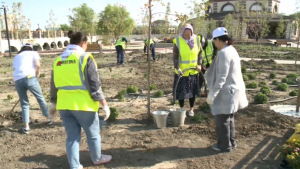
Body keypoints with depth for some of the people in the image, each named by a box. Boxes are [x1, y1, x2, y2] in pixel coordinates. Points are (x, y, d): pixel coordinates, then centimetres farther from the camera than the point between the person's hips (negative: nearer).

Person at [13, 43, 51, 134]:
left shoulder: (16, 57, 30)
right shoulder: (34, 53, 17)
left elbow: (15, 68, 20)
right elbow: (38, 65, -2)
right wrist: (37, 75, 12)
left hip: (17, 80, 3)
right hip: (29, 77, -3)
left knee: (24, 103, 13)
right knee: (40, 97, 16)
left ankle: (26, 127, 10)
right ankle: (48, 118, 26)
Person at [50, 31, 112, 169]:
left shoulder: (58, 61, 8)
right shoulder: (85, 58, -10)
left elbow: (54, 86, 16)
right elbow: (94, 85, -13)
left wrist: (54, 104, 27)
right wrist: (104, 104, -7)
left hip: (64, 105, 5)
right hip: (83, 105, -5)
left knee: (72, 137, 14)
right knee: (93, 134, 16)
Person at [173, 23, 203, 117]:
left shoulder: (196, 40, -4)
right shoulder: (178, 41, -13)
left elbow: (200, 53, 7)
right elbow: (175, 57, -12)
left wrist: (199, 64, -3)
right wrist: (178, 69, -23)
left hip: (193, 71, 3)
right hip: (181, 72, -2)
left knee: (192, 91, 12)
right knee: (181, 91, 5)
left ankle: (191, 109, 27)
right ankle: (181, 109, 23)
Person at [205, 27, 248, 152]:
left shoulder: (224, 53, -22)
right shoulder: (231, 50, 9)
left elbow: (221, 77, -25)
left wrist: (212, 94, -21)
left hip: (226, 92, -10)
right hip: (232, 90, 10)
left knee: (222, 120, 5)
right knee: (229, 118, 21)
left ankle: (224, 145, 18)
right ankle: (231, 142, 34)